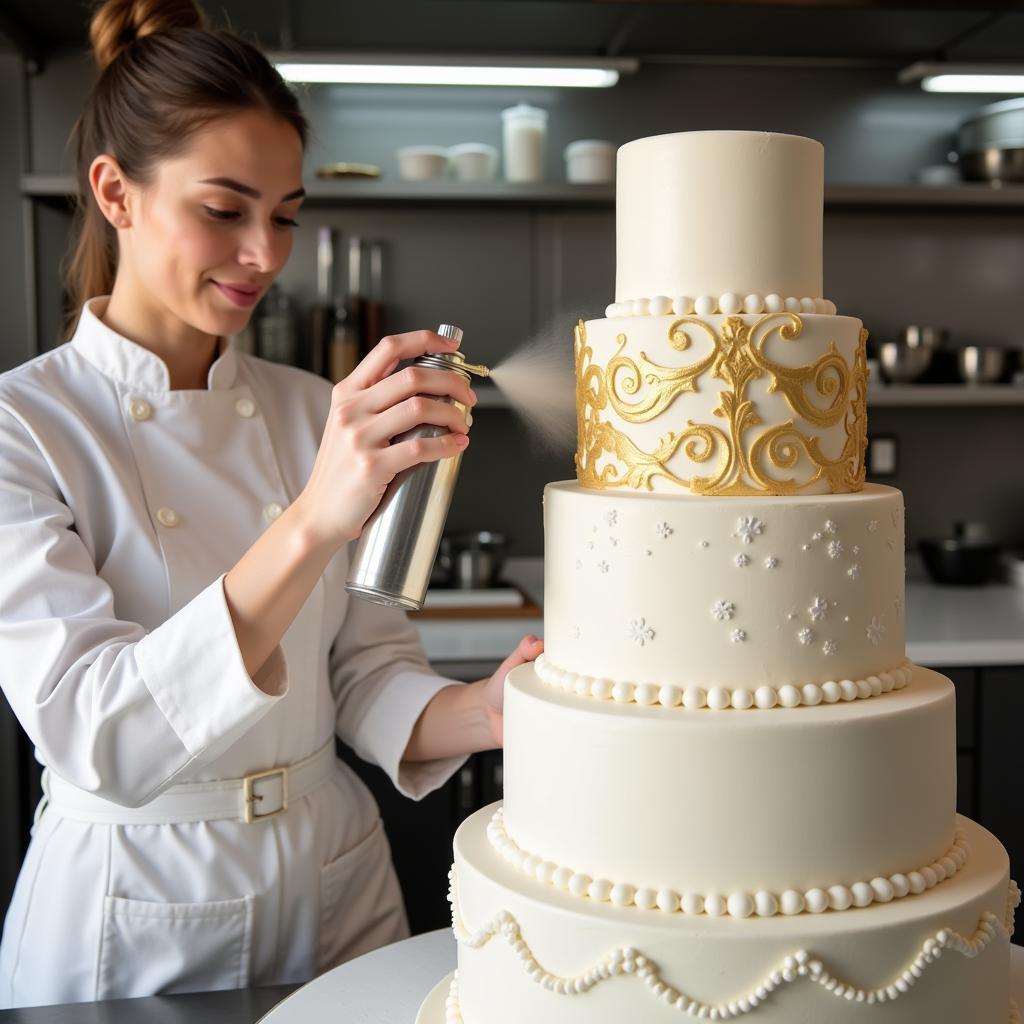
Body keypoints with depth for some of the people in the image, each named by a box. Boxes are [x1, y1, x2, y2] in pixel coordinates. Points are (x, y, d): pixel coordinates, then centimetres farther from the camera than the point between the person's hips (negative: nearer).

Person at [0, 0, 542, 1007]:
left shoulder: (315, 413, 0)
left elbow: (363, 674, 0)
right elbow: (91, 736, -28)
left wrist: (479, 712, -21)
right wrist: (313, 525, -40)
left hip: (338, 891, 4)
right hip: (130, 916, -4)